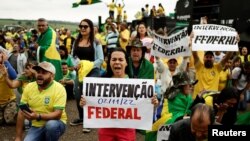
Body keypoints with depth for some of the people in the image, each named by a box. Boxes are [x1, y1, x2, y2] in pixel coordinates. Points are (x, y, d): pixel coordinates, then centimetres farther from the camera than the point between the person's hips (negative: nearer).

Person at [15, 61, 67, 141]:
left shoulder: (59, 89, -17)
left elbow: (57, 114, -23)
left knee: (51, 125, -36)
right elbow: (22, 112, -1)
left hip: (55, 124, -4)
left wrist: (37, 116, -39)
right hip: (36, 126, 4)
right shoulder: (29, 87, -3)